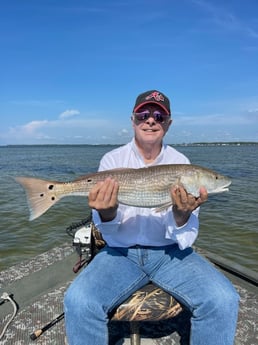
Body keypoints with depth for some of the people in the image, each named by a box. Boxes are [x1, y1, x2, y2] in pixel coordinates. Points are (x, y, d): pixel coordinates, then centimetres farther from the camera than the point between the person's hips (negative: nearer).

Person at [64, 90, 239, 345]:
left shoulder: (180, 163, -2)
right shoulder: (112, 160, -4)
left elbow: (185, 238, -6)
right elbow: (107, 229, -8)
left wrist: (182, 214, -30)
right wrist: (106, 212, -32)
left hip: (169, 252, 1)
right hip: (121, 252, 0)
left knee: (223, 299, -20)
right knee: (78, 300, -24)